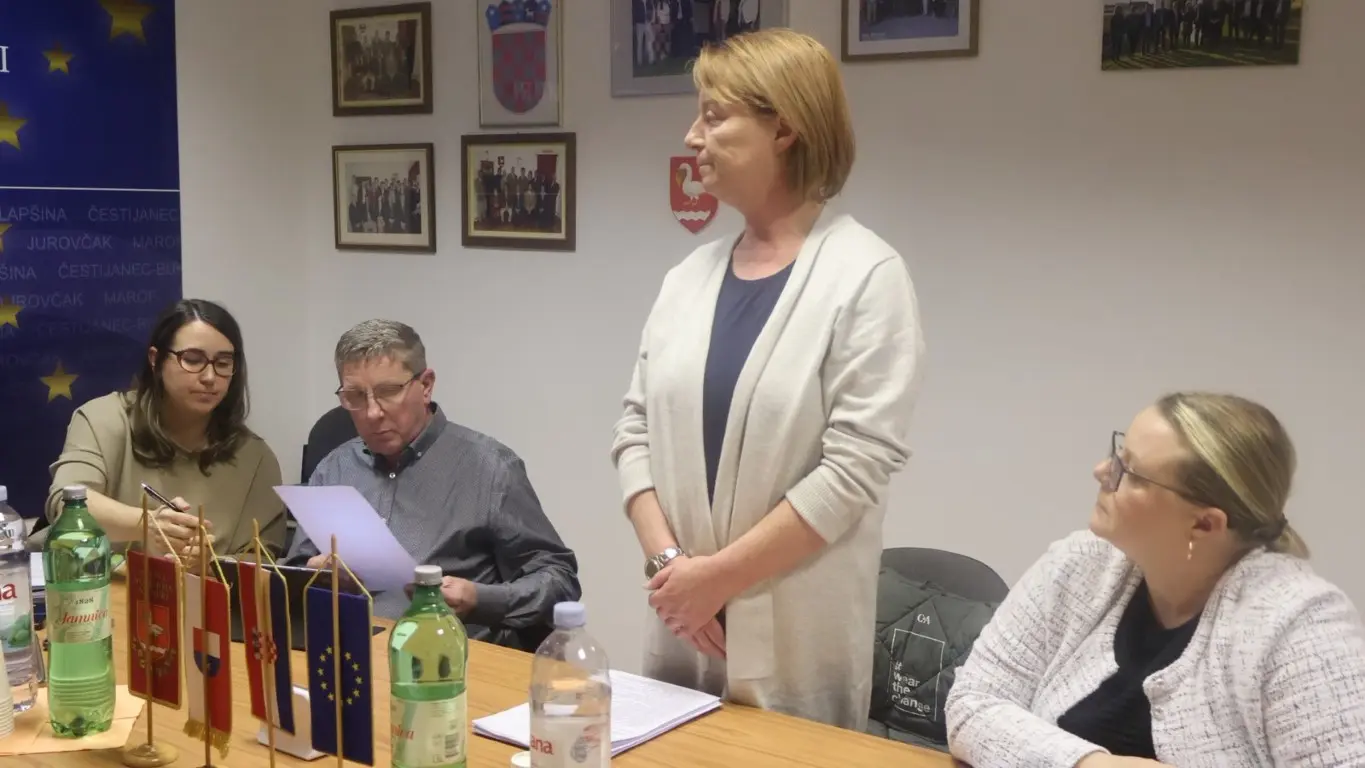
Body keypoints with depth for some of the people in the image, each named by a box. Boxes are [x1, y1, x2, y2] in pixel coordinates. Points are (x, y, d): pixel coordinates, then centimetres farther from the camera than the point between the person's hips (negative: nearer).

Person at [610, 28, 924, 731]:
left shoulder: (866, 275, -10)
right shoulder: (689, 275, 6)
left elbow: (855, 467, -16)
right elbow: (636, 429, 6)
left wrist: (720, 573, -15)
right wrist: (666, 558, -9)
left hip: (797, 634, -5)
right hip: (684, 620, 5)